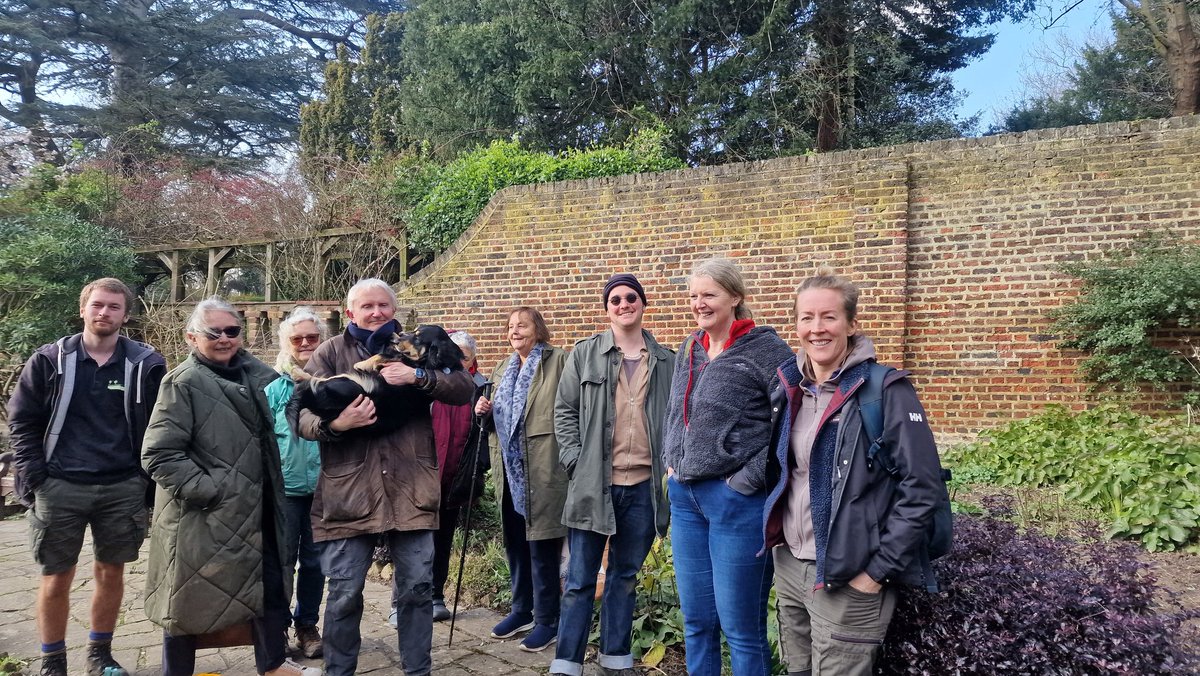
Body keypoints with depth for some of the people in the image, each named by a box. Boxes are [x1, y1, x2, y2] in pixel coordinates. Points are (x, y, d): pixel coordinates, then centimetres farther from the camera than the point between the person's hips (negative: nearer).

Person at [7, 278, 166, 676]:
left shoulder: (146, 364, -1)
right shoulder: (49, 361, 0)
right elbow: (22, 421, 4)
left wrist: (150, 478, -4)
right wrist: (33, 478, -4)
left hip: (123, 489, 1)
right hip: (60, 489, 0)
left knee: (111, 573, 12)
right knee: (56, 579, 8)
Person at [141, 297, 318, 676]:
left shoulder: (256, 373, 5)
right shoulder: (183, 382, -12)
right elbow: (159, 455, -17)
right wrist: (207, 491, -20)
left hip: (254, 510, 7)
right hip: (201, 517, -6)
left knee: (270, 587, 18)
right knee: (190, 600, 9)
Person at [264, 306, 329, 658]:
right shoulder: (275, 389, -1)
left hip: (325, 488, 1)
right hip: (285, 489, -1)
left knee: (315, 561, 13)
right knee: (282, 561, 6)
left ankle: (307, 625, 28)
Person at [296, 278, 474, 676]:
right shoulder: (330, 353, 7)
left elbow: (464, 388, -2)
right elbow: (301, 413, -2)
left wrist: (419, 376, -18)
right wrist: (333, 424, -24)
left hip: (410, 488, 1)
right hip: (348, 490, -1)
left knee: (418, 587, 9)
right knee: (344, 593, 7)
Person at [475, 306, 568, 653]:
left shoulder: (559, 361, -5)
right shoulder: (502, 369, 18)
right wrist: (486, 411, 5)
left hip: (542, 467, -7)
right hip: (509, 468, 7)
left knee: (541, 544, -1)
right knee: (514, 542, 14)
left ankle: (547, 620, 12)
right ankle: (522, 610, 30)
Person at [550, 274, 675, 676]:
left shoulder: (666, 361, 8)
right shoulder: (585, 353, 2)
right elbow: (564, 410, 2)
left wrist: (671, 462, 1)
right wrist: (574, 460, -6)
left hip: (643, 486, 2)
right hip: (594, 483, -2)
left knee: (625, 576, 14)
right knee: (580, 579, 4)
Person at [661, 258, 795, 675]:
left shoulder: (766, 349, -10)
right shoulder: (689, 350, 11)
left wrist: (749, 478, -16)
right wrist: (671, 464, 11)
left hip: (737, 499, -7)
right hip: (684, 496, 7)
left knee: (741, 626, 6)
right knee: (695, 620, 17)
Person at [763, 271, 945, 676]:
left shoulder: (886, 392, -14)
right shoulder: (790, 386, 4)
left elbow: (921, 490, -15)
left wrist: (879, 569, -15)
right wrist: (777, 540, 11)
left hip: (847, 578, -6)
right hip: (787, 566, 6)